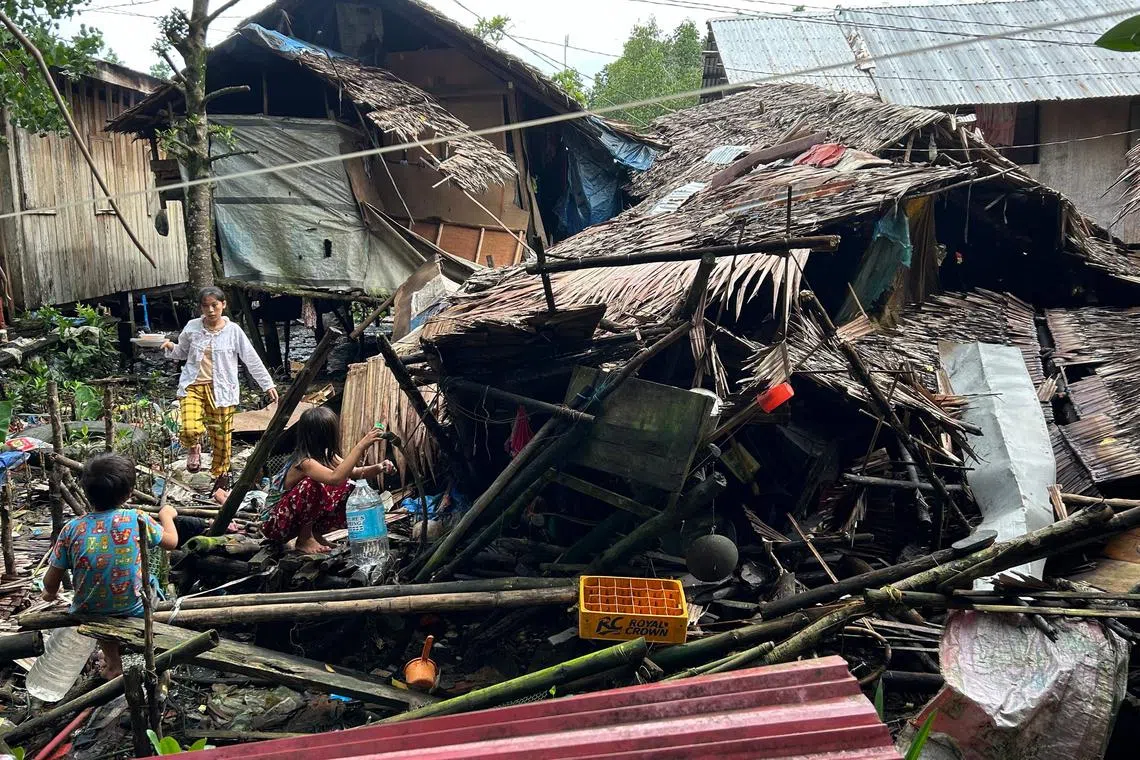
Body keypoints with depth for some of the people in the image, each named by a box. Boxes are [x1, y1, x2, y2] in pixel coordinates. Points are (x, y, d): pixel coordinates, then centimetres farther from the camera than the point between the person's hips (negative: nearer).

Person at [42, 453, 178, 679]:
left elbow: (51, 582, -5)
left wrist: (50, 593, 18)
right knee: (149, 578, 27)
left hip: (88, 615, 2)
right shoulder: (137, 520, -16)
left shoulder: (72, 529, -14)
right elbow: (171, 541, 2)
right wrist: (166, 514, 20)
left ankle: (112, 662, 21)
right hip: (135, 612, -2)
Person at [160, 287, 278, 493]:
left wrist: (268, 384, 2)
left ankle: (221, 474, 31)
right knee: (189, 429, -22)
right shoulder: (192, 327, 3)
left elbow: (252, 360, 2)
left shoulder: (233, 331, -3)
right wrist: (171, 348, -4)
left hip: (221, 390, -1)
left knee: (222, 437, 6)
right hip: (193, 386, 1)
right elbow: (182, 353, 19)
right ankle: (194, 448, 16)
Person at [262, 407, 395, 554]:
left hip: (301, 518, 8)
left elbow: (355, 473, 0)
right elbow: (335, 478, -48)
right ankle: (304, 539, -13)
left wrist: (378, 468, -21)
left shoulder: (326, 456, -4)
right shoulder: (305, 462, -30)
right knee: (311, 485, -34)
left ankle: (314, 532, 5)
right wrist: (361, 446, -50)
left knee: (349, 491, -7)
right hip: (276, 525, -8)